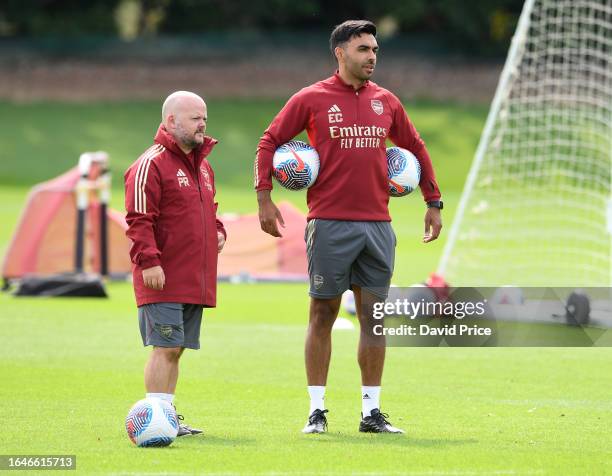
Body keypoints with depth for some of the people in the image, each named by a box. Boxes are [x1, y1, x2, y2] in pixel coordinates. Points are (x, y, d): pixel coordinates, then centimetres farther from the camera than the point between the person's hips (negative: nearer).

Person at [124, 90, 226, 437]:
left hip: (196, 279, 8)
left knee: (175, 349, 11)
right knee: (166, 346, -10)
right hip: (163, 278, -8)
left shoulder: (203, 166, 19)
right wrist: (148, 260, -22)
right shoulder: (151, 164, -9)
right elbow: (139, 219, -15)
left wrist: (217, 231, 13)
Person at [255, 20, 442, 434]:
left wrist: (433, 203, 18)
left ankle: (372, 412, 9)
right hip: (329, 225, -4)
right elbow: (270, 142, 5)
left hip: (378, 225, 4)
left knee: (374, 316, 4)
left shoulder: (386, 102, 11)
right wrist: (264, 198, -3)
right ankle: (317, 410, 6)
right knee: (323, 314, 0)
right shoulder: (312, 99, 0)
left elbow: (416, 148, 22)